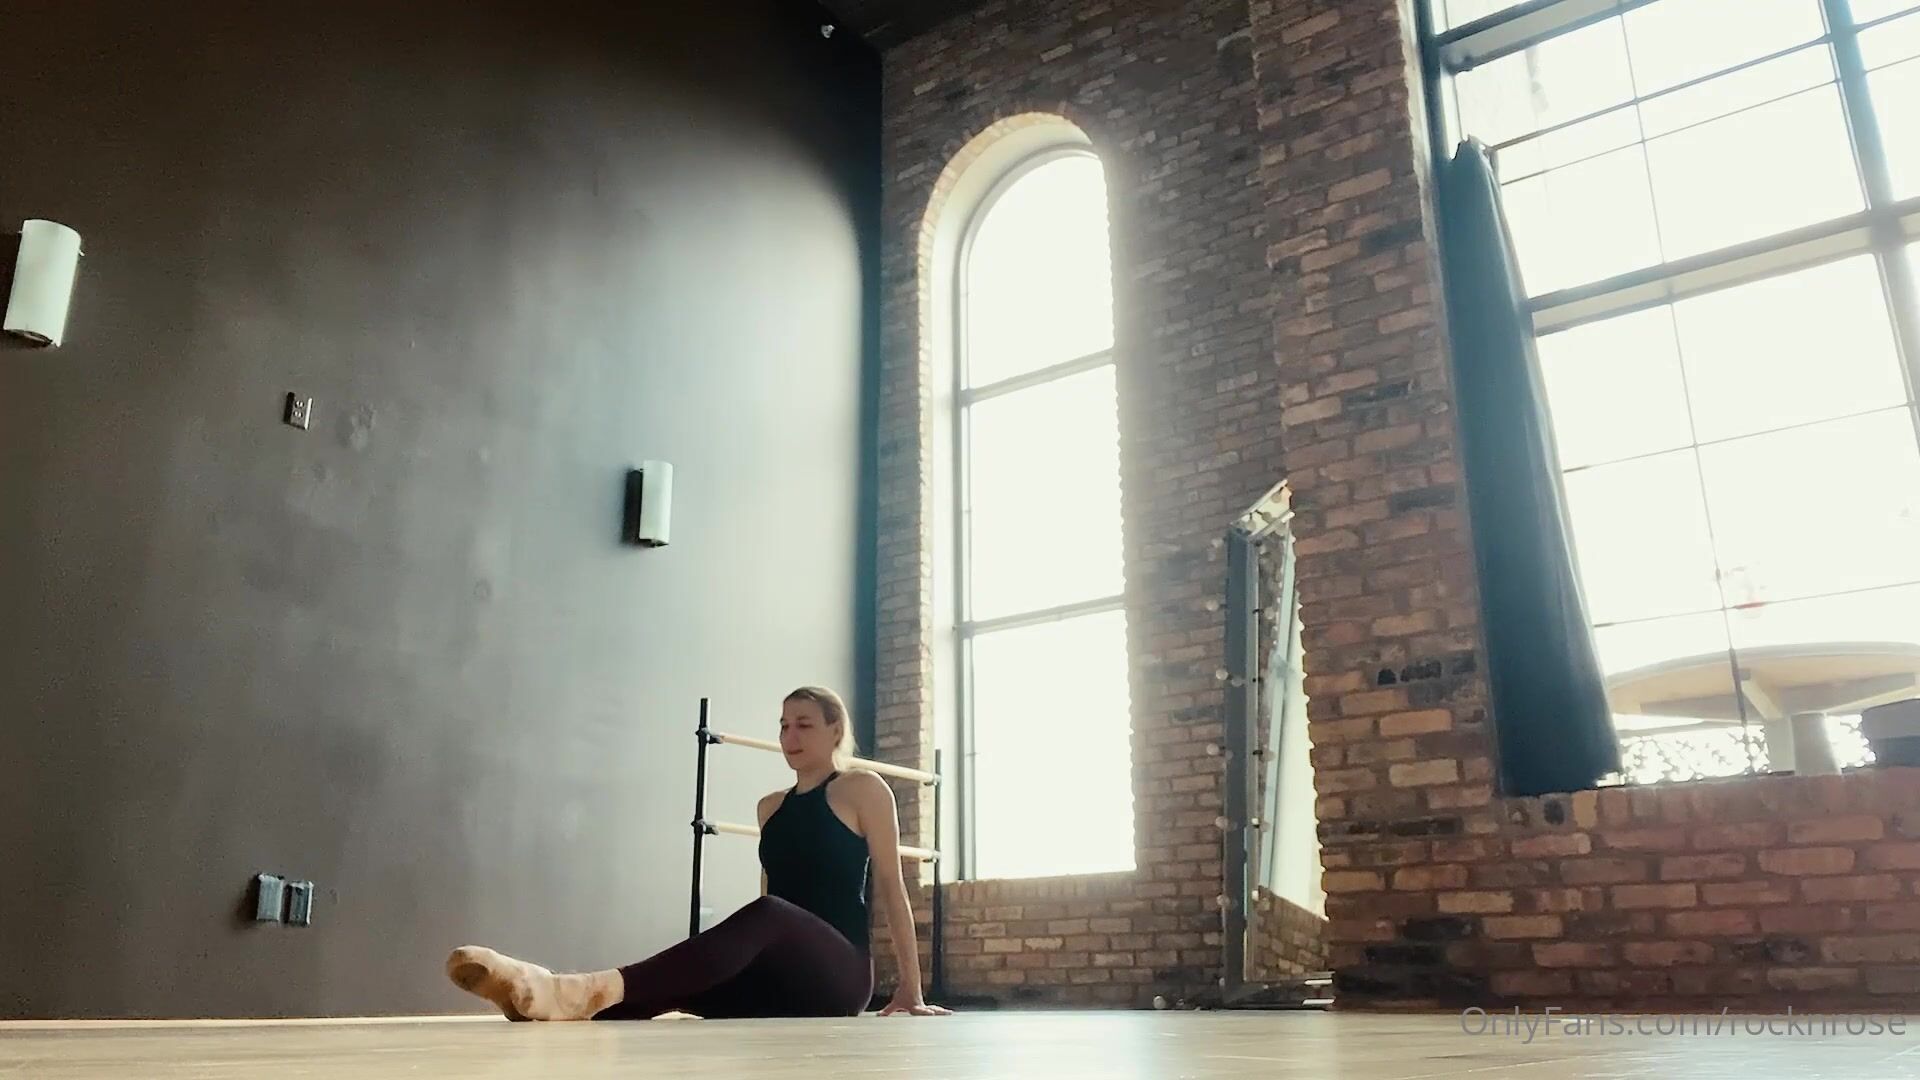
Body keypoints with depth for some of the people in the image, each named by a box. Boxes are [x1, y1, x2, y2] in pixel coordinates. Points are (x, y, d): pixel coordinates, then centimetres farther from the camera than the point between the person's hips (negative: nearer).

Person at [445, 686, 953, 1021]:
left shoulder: (863, 790, 3)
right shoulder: (771, 807, 20)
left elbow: (890, 885, 1)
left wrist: (910, 991, -2)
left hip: (836, 974, -6)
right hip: (781, 980, 6)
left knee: (765, 915, -38)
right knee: (671, 983, -25)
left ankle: (597, 989, -60)